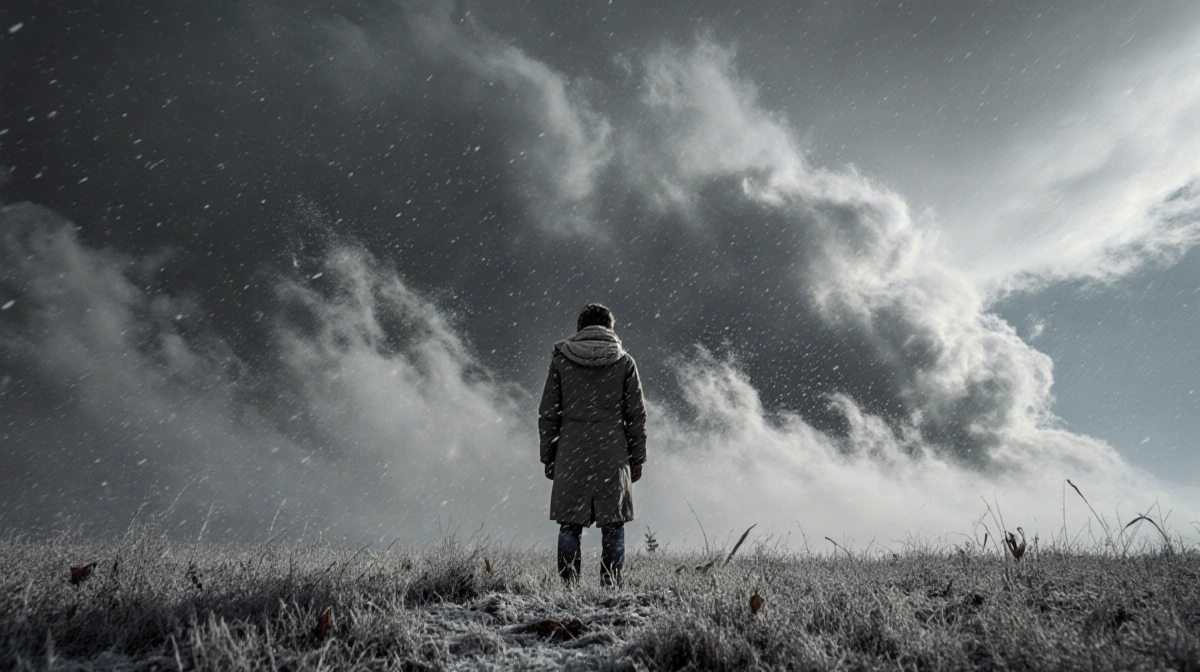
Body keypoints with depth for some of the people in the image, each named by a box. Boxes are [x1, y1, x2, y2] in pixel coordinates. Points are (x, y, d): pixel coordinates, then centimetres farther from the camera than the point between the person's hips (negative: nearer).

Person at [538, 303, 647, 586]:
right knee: (613, 526, 5)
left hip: (571, 458, 1)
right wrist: (637, 458, 11)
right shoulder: (624, 363, 3)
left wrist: (548, 457, 12)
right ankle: (610, 586, 5)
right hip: (613, 457, 0)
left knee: (569, 526, 6)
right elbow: (636, 415, 4)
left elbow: (548, 414, 5)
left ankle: (569, 586, 6)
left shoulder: (560, 361, 4)